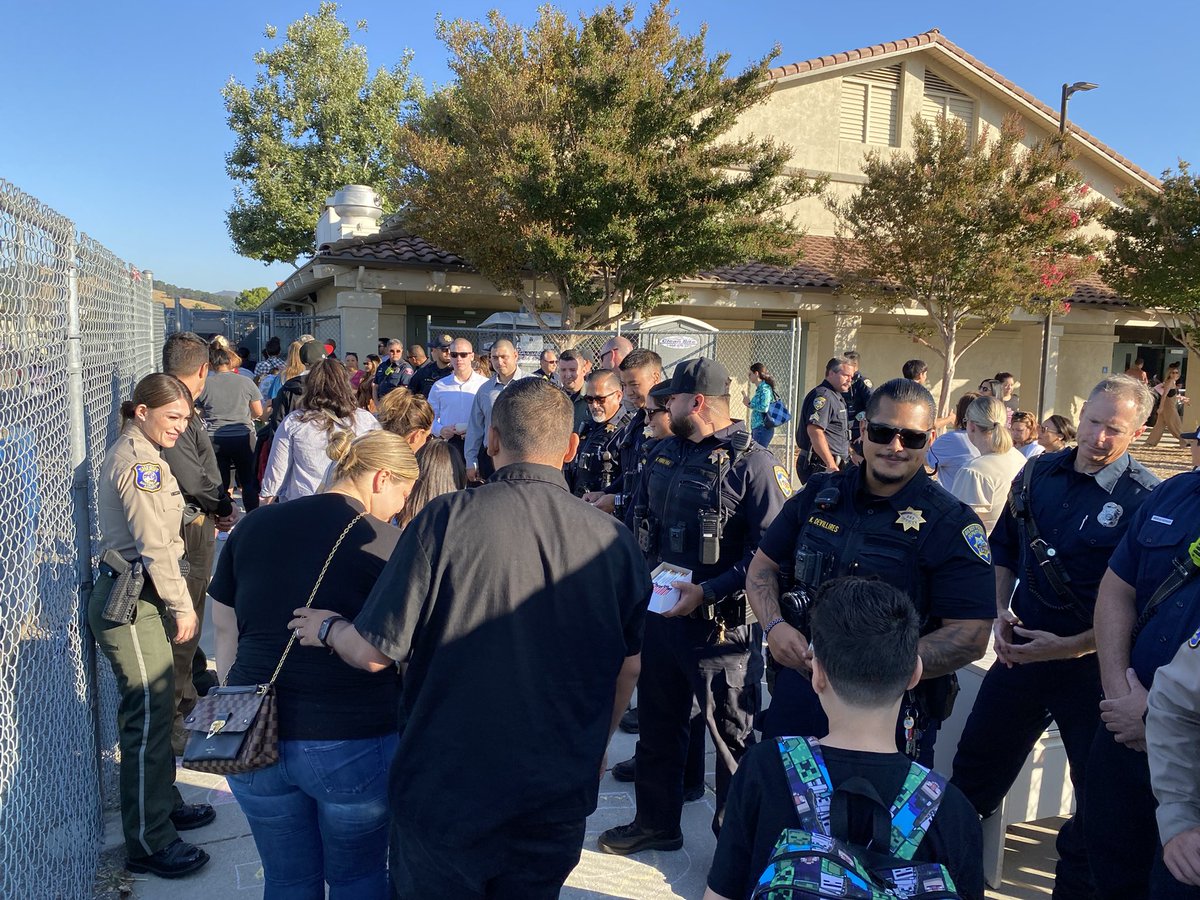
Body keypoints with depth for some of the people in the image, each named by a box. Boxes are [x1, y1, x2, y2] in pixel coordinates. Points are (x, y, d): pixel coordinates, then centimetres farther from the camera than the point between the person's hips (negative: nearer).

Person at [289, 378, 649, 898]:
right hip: (558, 798, 3)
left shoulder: (447, 518, -20)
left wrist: (327, 629, 7)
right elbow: (629, 666, 2)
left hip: (445, 792, -2)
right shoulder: (613, 539, -10)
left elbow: (374, 652, -16)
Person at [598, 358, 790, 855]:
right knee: (656, 725, 20)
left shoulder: (753, 464, -14)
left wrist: (707, 592, -23)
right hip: (660, 610, 7)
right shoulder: (666, 452, 8)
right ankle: (656, 821, 40)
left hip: (721, 623, -7)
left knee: (733, 734, 8)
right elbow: (641, 516, 19)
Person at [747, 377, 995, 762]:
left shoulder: (952, 525, -11)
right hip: (795, 697, 4)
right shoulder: (819, 494, 2)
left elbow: (970, 636, -15)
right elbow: (763, 565, 10)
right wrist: (774, 625, -9)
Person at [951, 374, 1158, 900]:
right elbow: (1003, 550, 12)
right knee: (973, 775, 16)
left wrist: (1068, 647, -18)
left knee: (1098, 797, 12)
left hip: (1092, 667, -4)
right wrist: (1001, 611, -1)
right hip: (1021, 652, 5)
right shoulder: (1039, 473, 0)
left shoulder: (1148, 501, -14)